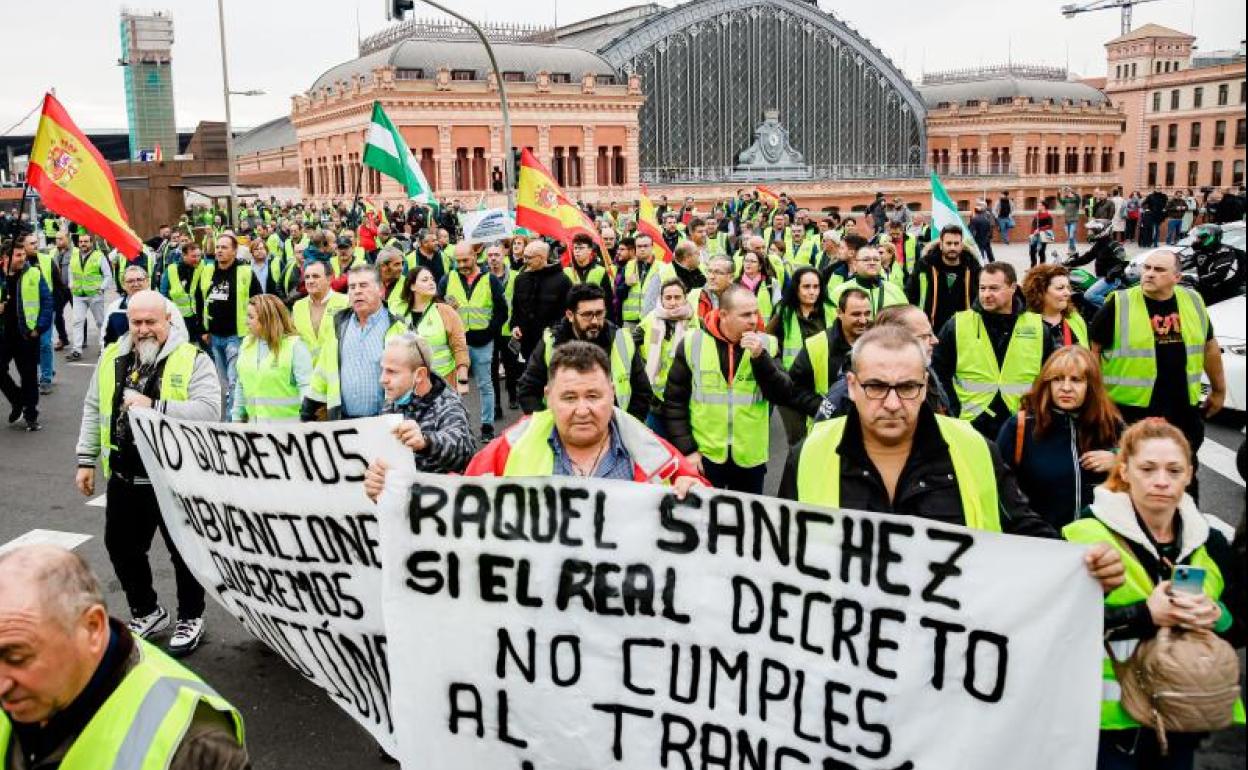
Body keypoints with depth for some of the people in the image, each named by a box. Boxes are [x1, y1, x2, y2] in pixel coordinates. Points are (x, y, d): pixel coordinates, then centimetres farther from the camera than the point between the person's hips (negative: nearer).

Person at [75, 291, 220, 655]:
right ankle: (146, 612, 37)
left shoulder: (193, 359, -10)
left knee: (184, 551, 9)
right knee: (122, 549, 16)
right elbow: (94, 410, 13)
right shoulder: (112, 357, 7)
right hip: (124, 478, 5)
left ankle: (190, 618, 29)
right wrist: (86, 460, 10)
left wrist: (154, 407, -29)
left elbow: (209, 410, -23)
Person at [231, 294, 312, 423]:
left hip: (288, 426, -6)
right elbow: (241, 386, 18)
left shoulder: (295, 344, -10)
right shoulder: (246, 344, 10)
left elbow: (306, 386, -15)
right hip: (254, 423, 6)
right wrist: (237, 417, 18)